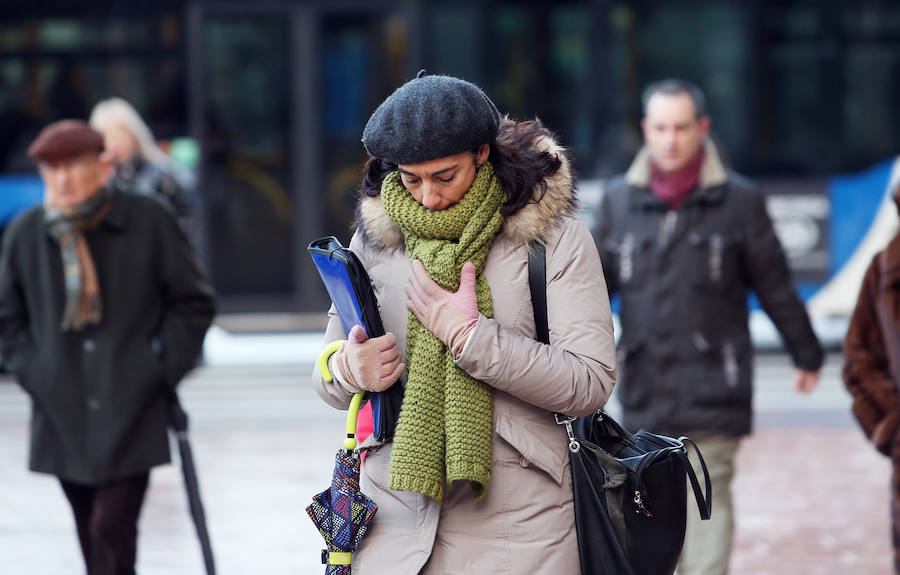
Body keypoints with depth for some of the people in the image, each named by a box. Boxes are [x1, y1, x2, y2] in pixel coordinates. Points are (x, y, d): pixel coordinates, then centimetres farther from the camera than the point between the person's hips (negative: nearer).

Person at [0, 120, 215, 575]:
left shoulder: (148, 222, -4)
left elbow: (194, 301, 4)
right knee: (91, 536, 11)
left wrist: (160, 367, -5)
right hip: (63, 416, 3)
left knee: (113, 529, -13)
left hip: (131, 414, -3)